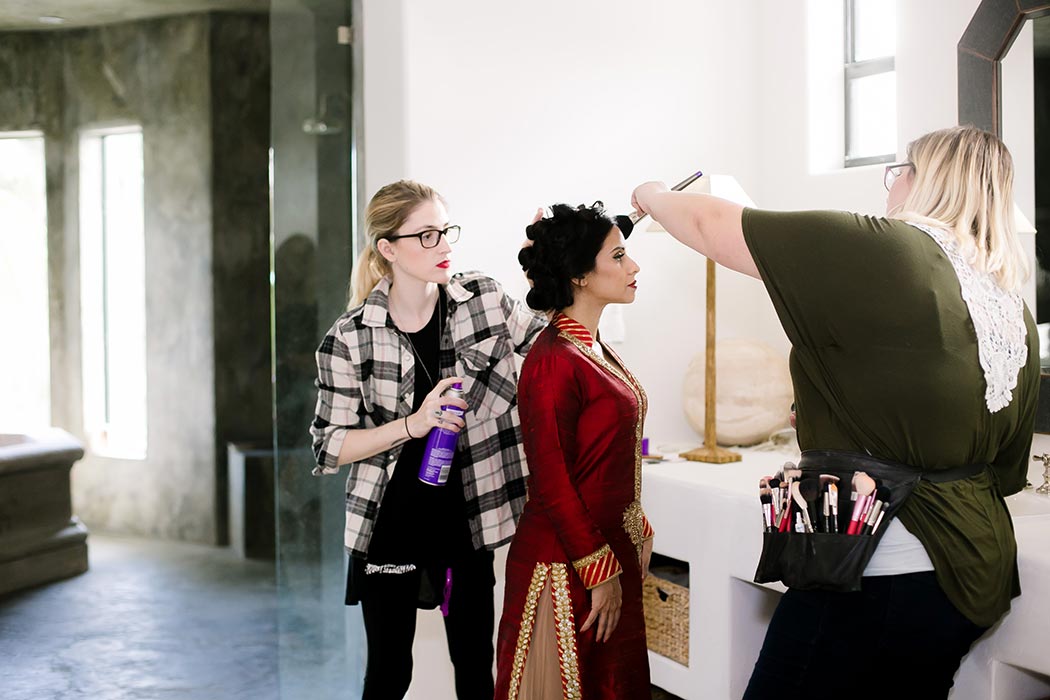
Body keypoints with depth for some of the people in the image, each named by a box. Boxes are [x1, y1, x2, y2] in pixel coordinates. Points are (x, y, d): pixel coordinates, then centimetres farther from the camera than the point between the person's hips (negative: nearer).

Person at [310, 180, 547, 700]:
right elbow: (329, 447, -9)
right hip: (390, 524, -2)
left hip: (466, 515, 2)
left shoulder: (484, 299, -5)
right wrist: (413, 425, -22)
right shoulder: (350, 337, -11)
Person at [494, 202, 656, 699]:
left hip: (612, 549, 9)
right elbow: (552, 482, -20)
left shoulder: (596, 350, 9)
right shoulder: (554, 360, -19)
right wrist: (600, 572, -18)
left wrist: (636, 534, 17)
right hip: (567, 564, -9)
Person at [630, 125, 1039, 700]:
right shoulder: (1015, 314, 8)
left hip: (879, 577, -8)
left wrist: (652, 195, 11)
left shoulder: (886, 252, -14)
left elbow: (711, 226, -10)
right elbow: (1005, 469, 15)